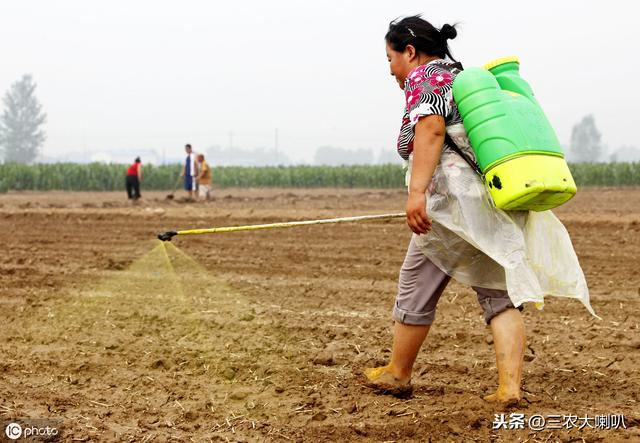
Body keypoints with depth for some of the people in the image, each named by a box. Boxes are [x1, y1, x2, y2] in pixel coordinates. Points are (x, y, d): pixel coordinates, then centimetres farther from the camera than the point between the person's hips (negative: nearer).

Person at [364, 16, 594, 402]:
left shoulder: (423, 77, -1)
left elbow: (431, 128, -19)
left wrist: (417, 192, -27)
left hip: (457, 203, -8)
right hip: (499, 204, 8)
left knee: (416, 288, 8)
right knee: (500, 295, 5)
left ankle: (397, 375, 20)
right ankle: (510, 386, -6)